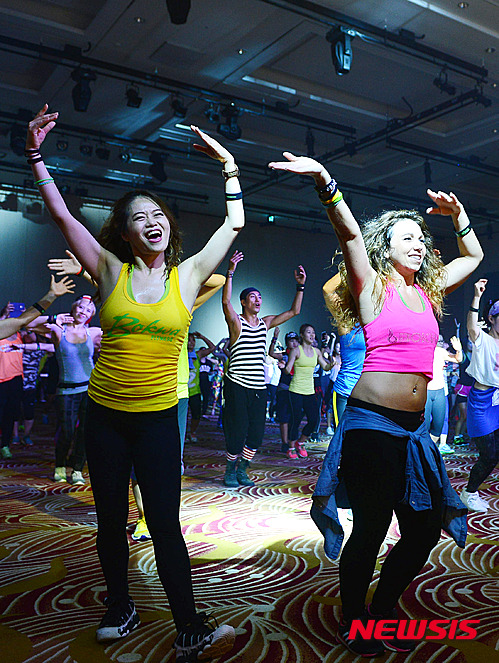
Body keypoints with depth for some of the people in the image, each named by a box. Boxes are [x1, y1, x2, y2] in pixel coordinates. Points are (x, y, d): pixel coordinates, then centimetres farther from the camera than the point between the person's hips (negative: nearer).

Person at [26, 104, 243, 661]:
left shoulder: (186, 276, 2)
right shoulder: (111, 272, 1)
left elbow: (234, 224, 6)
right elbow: (61, 214, 0)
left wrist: (228, 165, 6)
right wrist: (36, 155, -3)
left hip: (158, 418, -1)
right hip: (105, 415, 2)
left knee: (164, 524, -2)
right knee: (111, 520, 14)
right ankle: (119, 609, 35)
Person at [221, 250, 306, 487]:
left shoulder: (265, 323, 13)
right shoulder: (236, 322, -2)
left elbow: (294, 311, 14)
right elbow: (225, 301, -21)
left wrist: (300, 286, 6)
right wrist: (231, 272, -28)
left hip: (259, 387, 5)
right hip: (237, 385, -5)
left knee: (257, 432, 5)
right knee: (237, 430, -3)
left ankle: (242, 470, 24)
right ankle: (230, 471, 17)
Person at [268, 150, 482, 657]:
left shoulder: (428, 291, 16)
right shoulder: (372, 287, -1)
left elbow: (473, 256, 30)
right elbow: (349, 233, -17)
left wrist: (457, 214, 20)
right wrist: (325, 183, -29)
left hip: (413, 427, 7)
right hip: (371, 423, -7)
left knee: (425, 529, 11)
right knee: (370, 529, 3)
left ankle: (382, 615, 34)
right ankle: (354, 626, 26)